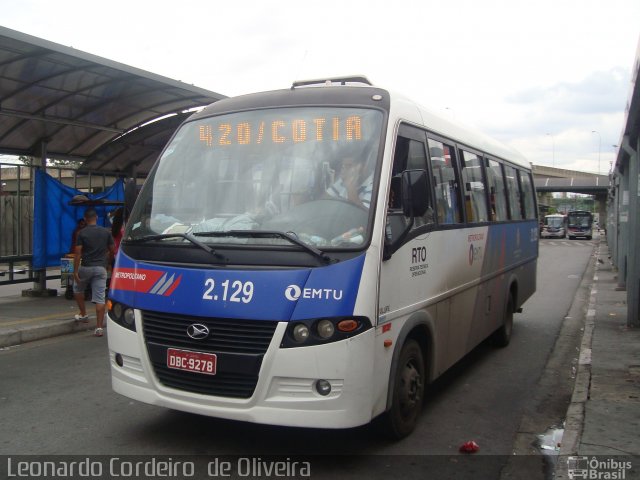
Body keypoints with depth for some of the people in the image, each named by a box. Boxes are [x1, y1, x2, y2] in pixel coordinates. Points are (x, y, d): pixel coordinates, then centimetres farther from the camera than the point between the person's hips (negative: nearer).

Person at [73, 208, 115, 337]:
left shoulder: (82, 233, -4)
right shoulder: (106, 232, 3)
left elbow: (78, 253, -9)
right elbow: (112, 250, 9)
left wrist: (75, 272, -8)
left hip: (85, 267, -1)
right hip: (101, 268, 2)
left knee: (77, 289, 27)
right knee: (100, 298, -1)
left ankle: (83, 315, 31)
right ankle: (99, 327, -6)